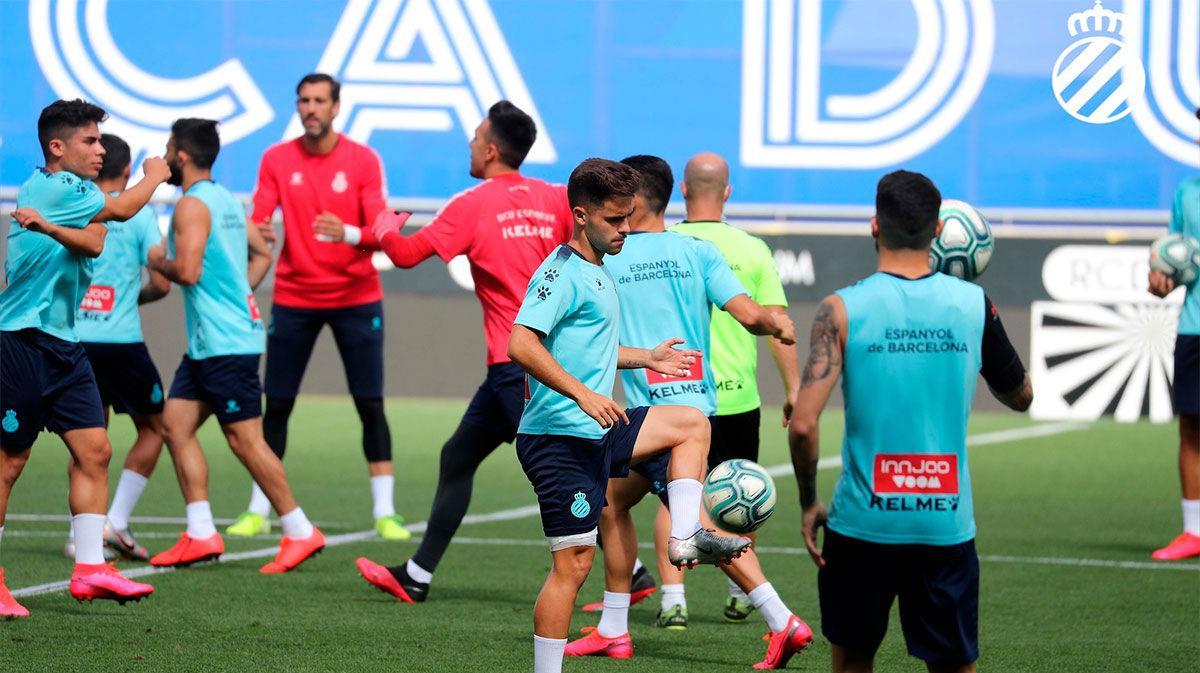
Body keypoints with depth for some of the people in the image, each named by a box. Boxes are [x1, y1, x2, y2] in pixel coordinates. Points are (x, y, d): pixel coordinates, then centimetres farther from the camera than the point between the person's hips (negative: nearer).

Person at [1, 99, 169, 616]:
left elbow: (93, 243, -5)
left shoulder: (67, 195, 13)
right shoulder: (48, 187, -12)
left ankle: (90, 568, 2)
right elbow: (122, 210, -9)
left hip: (62, 343, 9)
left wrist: (50, 227, -24)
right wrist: (153, 176, 10)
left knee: (94, 450, 1)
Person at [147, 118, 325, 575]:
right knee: (176, 425, 8)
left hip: (224, 344, -10)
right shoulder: (225, 199, 16)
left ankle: (300, 532, -1)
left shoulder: (192, 205, -13)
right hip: (208, 342, 10)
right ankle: (202, 535, 6)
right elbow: (262, 255, 24)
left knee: (245, 440, -6)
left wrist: (158, 262, -4)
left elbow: (187, 270, -23)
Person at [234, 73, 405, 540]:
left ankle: (385, 512, 4)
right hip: (294, 299, 1)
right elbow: (258, 221, -7)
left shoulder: (362, 160, -5)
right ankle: (257, 511, 10)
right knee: (276, 404, 1)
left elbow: (380, 233, -12)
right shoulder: (277, 160, 0)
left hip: (355, 297, -1)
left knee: (370, 404, -3)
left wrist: (348, 233, -33)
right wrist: (257, 233, -30)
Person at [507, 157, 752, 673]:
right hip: (559, 437, -10)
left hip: (595, 431, 10)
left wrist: (645, 358, 29)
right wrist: (583, 394, -30)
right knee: (573, 562, -9)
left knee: (692, 424, 21)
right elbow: (521, 345, -27)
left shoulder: (598, 272, 16)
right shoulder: (563, 272, -15)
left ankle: (685, 538, 12)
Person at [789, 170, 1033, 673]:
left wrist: (808, 504, 1)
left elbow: (803, 424, -15)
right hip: (947, 524, 1)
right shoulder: (974, 304, -1)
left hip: (862, 520, -1)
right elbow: (1020, 396, 16)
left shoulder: (842, 310, -8)